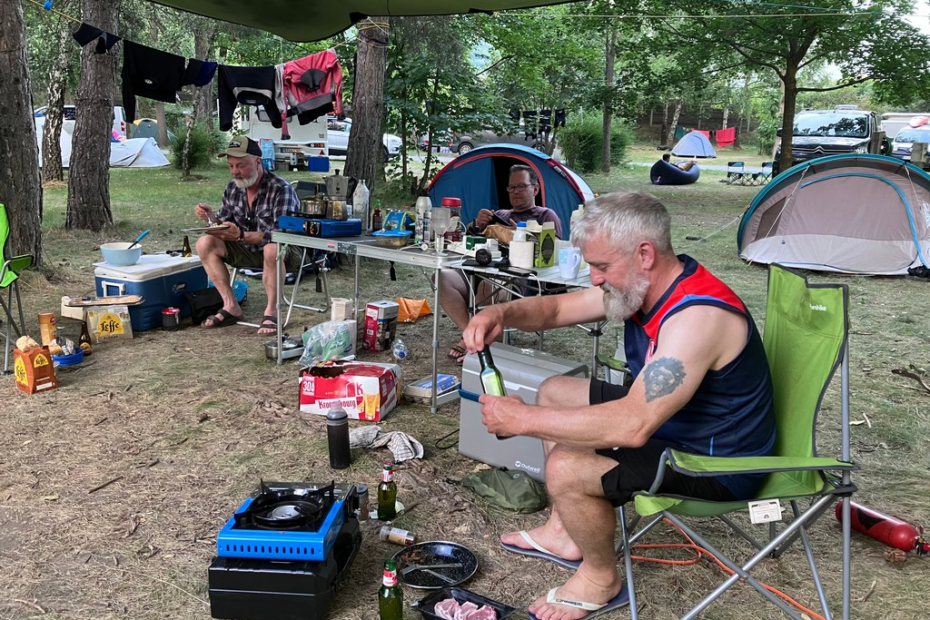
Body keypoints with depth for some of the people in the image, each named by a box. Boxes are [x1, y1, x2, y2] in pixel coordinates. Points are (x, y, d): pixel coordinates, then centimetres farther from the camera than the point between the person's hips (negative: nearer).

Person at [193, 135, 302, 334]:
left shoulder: (281, 189, -21)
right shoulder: (233, 189, 0)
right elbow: (224, 224, 9)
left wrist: (241, 235, -41)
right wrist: (211, 217, -15)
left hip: (285, 252, -7)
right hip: (249, 251, 7)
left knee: (272, 249, -41)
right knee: (205, 244, -9)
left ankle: (271, 311, -23)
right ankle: (231, 306, -9)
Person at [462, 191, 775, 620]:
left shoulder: (697, 315, -34)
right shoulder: (643, 282, -6)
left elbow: (633, 426, -41)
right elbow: (556, 308, 5)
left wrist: (523, 419, -34)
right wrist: (502, 313, -17)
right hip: (666, 420, 10)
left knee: (567, 468, -26)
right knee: (554, 392, 13)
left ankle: (601, 580, 5)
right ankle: (564, 533, 23)